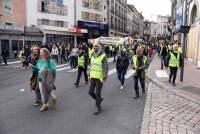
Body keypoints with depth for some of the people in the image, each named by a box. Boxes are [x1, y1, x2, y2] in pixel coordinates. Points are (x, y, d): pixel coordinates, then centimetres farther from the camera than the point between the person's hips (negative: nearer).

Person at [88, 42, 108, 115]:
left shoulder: (103, 56, -11)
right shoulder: (93, 56, 10)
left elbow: (105, 68, -14)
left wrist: (104, 78, -19)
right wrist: (89, 75, 16)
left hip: (100, 77, -6)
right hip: (93, 77, 6)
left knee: (97, 92, -1)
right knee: (90, 91, 7)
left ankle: (98, 107, 15)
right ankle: (99, 100, 34)